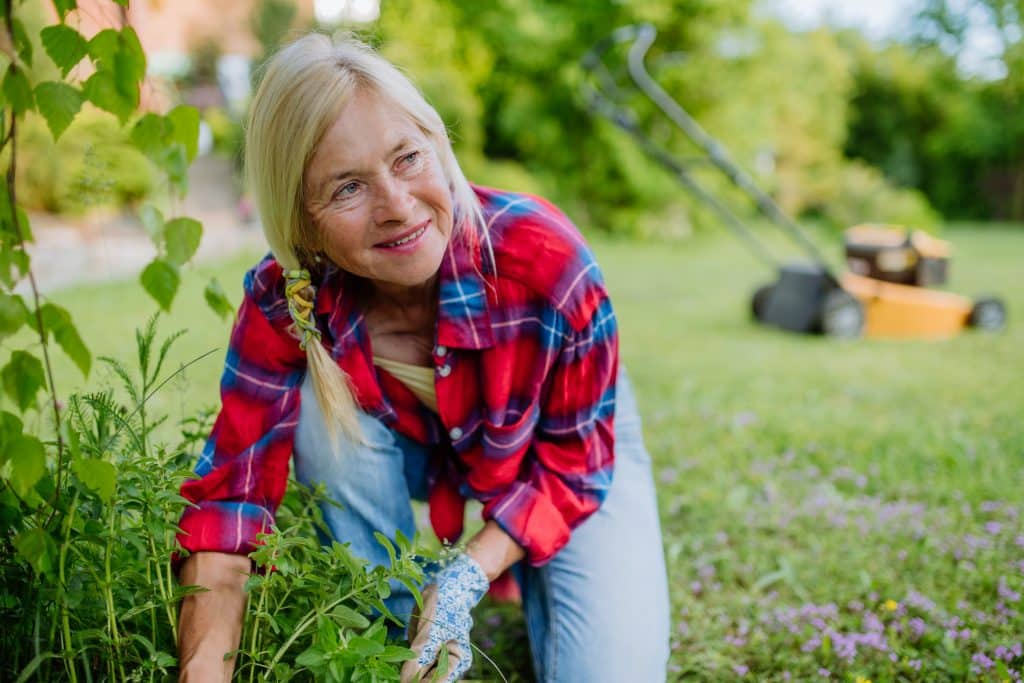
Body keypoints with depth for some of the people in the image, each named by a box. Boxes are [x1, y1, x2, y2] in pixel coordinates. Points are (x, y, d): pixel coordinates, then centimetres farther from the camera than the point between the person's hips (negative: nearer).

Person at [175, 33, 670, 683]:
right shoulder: (282, 302, -28)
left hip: (579, 442, -1)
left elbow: (576, 459, -22)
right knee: (325, 408, -30)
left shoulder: (544, 257, -35)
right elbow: (230, 494, -28)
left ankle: (528, 581, 15)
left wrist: (470, 575, -32)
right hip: (412, 448, 2)